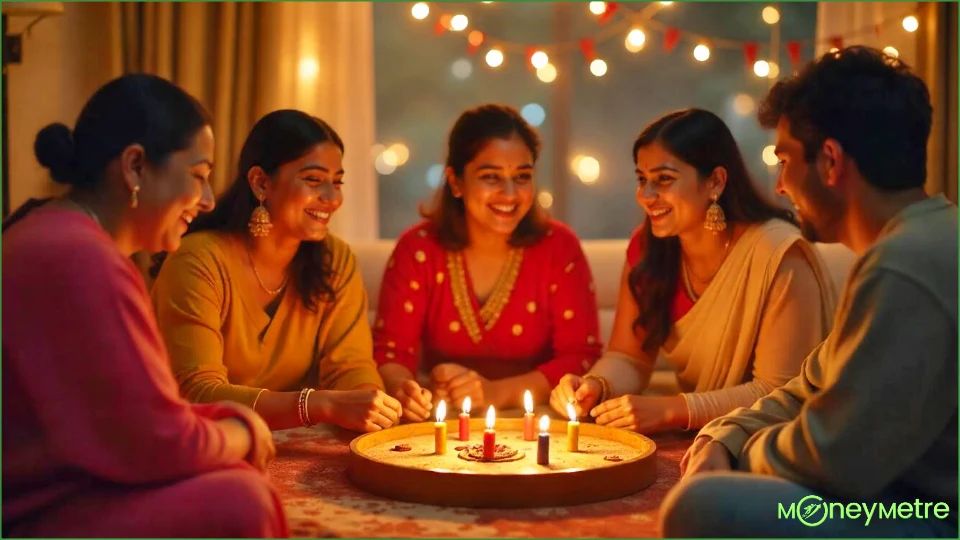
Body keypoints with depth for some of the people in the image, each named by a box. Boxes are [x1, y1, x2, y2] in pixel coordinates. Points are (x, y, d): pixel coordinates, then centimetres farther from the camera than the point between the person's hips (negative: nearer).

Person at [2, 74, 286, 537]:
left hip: (47, 492, 11)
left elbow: (131, 412, 15)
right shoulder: (82, 260, -21)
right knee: (237, 502, -25)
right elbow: (159, 445, -20)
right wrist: (242, 433, -1)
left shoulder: (50, 235, 13)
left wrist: (223, 417, 2)